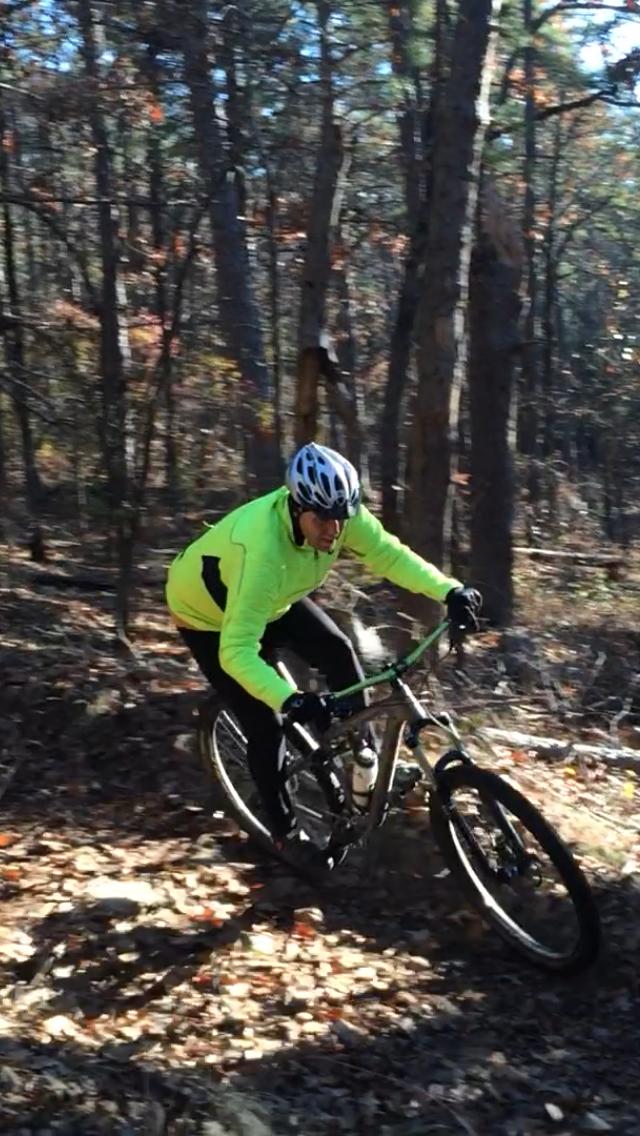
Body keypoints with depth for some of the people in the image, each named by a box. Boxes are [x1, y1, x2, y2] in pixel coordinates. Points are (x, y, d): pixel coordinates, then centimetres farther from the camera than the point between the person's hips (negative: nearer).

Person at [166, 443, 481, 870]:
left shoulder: (338, 513, -27)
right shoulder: (263, 550, -45)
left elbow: (389, 554, -17)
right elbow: (236, 652, -46)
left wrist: (450, 591, -31)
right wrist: (289, 699, -59)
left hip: (273, 599, 6)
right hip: (207, 614, -6)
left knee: (338, 650, -13)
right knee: (266, 724, -7)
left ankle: (363, 752, 9)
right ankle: (286, 831, 13)